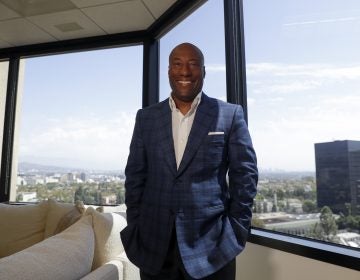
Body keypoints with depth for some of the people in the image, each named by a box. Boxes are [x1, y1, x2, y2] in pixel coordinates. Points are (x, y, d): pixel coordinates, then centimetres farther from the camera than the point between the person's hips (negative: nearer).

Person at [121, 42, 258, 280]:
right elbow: (135, 176, 6)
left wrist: (237, 231, -4)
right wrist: (135, 228, 2)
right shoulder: (146, 117, 5)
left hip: (211, 243, -2)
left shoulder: (230, 115, -2)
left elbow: (245, 174, -1)